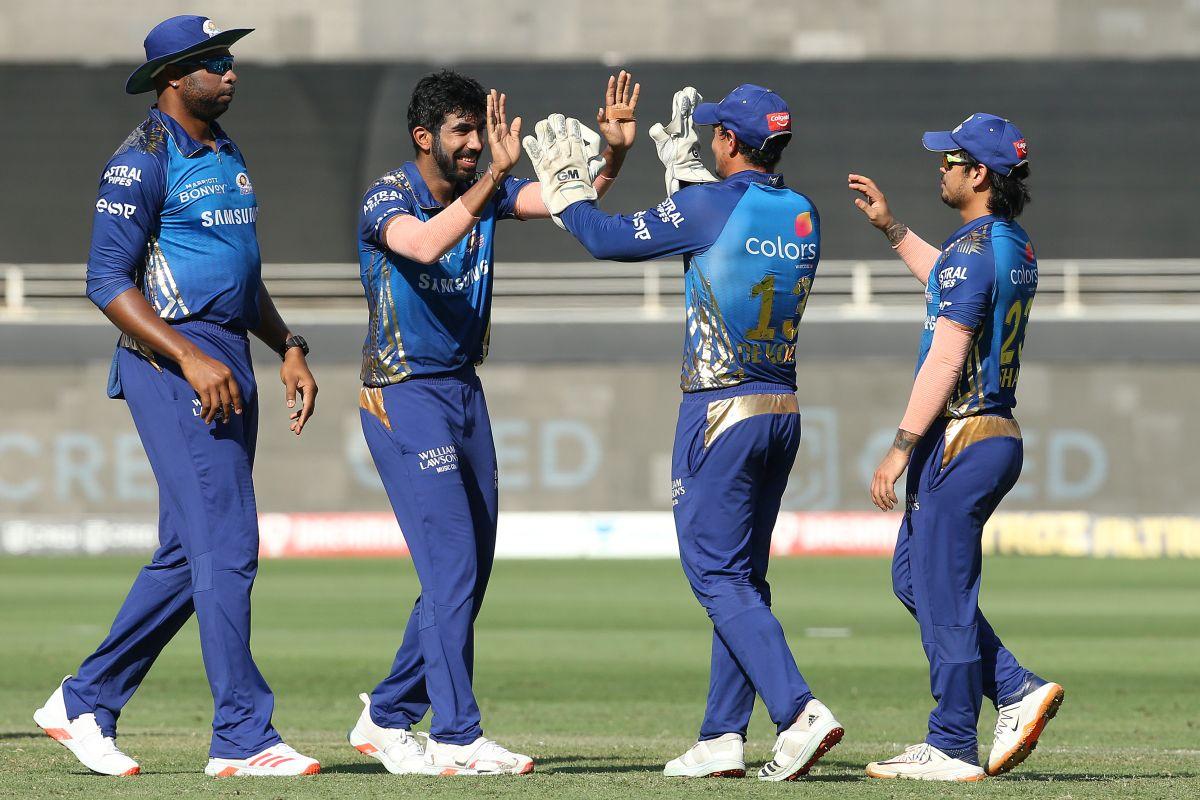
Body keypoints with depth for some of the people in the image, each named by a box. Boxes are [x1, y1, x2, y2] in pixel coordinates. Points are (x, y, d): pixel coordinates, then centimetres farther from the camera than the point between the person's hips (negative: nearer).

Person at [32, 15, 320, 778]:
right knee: (227, 546, -13)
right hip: (171, 364, -9)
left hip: (229, 363, 9)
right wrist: (189, 356, -23)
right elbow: (108, 279, -16)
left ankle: (85, 702, 19)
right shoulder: (143, 161, -10)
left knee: (189, 557, 10)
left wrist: (288, 347, 14)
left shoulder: (228, 155, 18)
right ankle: (244, 737, -11)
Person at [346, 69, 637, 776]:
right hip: (404, 397, -8)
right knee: (452, 563, -14)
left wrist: (614, 152, -22)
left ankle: (388, 717, 22)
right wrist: (494, 175, -42)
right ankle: (457, 738, -14)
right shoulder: (388, 199, -13)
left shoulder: (487, 191, 6)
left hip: (464, 392, 8)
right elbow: (426, 245, -35)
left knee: (469, 572, 10)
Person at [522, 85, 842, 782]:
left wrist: (563, 183, 11)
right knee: (742, 576, 13)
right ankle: (723, 739, 13)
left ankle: (801, 712, -21)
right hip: (783, 412, 7)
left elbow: (608, 238, -5)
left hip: (722, 412, -7)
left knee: (718, 573, -5)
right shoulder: (804, 217, 7)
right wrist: (685, 165, 36)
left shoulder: (711, 206, -13)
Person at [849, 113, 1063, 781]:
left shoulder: (971, 251, -17)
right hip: (1000, 435, 10)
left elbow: (946, 360, -22)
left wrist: (903, 448, -21)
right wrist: (891, 228, 35)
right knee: (914, 578, 17)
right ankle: (1018, 692, 11)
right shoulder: (1017, 249, 13)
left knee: (941, 590, -3)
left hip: (960, 440, -10)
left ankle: (953, 749, 1)